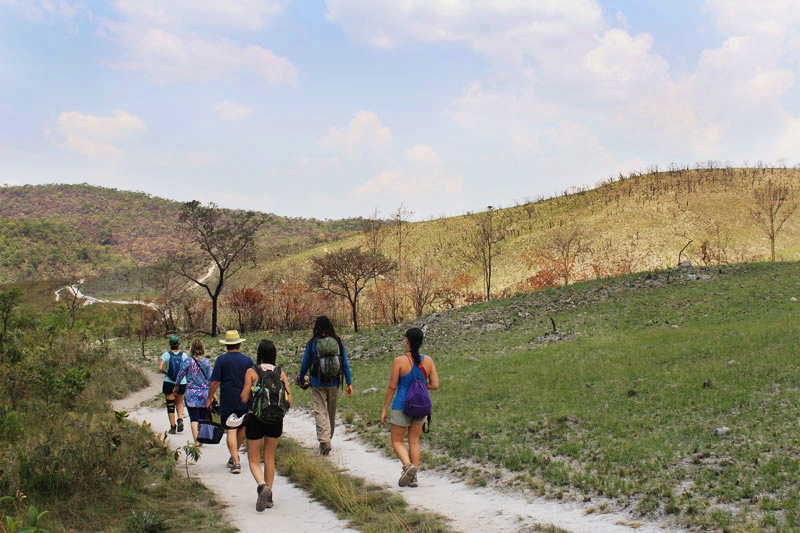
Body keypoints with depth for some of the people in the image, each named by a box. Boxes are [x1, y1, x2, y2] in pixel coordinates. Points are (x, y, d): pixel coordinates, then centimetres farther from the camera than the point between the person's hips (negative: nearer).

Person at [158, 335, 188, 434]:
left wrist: (166, 372, 3)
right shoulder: (184, 355, -2)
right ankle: (180, 420, -2)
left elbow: (160, 368, -16)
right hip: (182, 383, 2)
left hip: (169, 383, -2)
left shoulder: (166, 354, -7)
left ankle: (173, 427, 9)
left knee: (170, 405, 8)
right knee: (179, 403, 21)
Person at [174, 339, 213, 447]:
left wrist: (176, 386, 17)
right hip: (205, 393, 1)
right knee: (203, 418, 14)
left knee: (194, 419, 1)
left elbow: (180, 375, 1)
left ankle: (196, 441, -4)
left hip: (191, 393, -1)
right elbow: (210, 377, -1)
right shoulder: (207, 361, -3)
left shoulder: (188, 361, -7)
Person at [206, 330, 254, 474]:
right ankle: (234, 456, 33)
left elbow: (214, 382, -7)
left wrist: (209, 399, 2)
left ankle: (236, 462, -10)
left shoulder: (221, 360, -5)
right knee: (242, 429, 19)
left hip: (227, 402, -3)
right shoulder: (247, 360, 3)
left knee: (231, 431, -3)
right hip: (245, 401, 3)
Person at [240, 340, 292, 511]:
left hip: (256, 419, -3)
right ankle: (269, 497, 19)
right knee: (269, 458, 18)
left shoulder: (252, 372, -8)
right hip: (275, 420, 3)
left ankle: (262, 485, -19)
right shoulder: (280, 373, 0)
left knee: (253, 459, 8)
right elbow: (289, 401, -3)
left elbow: (244, 399, -11)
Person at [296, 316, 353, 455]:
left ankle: (324, 440, -17)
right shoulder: (338, 342, -1)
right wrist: (349, 383, 3)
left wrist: (300, 379, 17)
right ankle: (327, 438, 30)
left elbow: (306, 364, 1)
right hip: (334, 383, 3)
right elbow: (345, 364, -1)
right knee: (331, 412, 16)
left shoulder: (311, 344, -6)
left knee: (320, 412, -2)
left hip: (318, 383, -3)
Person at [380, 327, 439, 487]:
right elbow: (435, 385, -3)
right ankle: (413, 477, 9)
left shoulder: (399, 361, -14)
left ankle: (408, 466, -16)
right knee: (414, 441, 14)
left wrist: (384, 409, -4)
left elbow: (392, 387, -11)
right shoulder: (427, 361, -2)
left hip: (402, 406, -4)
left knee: (397, 441, 9)